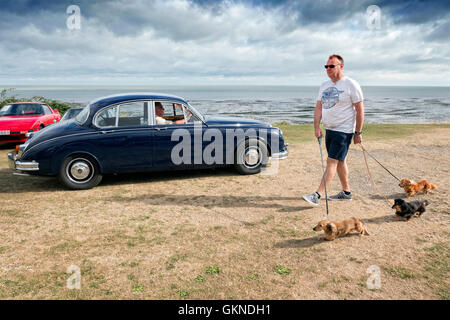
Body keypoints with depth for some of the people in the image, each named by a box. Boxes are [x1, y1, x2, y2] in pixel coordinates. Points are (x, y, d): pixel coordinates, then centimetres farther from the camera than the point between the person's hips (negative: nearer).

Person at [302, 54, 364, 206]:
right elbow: (318, 108, 10)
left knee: (332, 161, -11)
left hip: (344, 130, -7)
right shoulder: (324, 85, 11)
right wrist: (317, 127, -2)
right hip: (329, 129, 7)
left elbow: (360, 110, -8)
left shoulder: (351, 85, -8)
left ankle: (317, 195, -15)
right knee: (339, 161, 14)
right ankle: (346, 192, 26)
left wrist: (358, 133, -10)